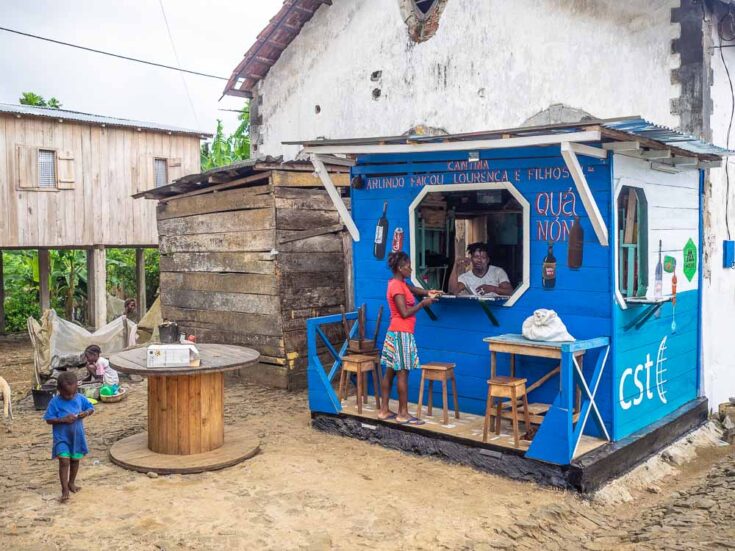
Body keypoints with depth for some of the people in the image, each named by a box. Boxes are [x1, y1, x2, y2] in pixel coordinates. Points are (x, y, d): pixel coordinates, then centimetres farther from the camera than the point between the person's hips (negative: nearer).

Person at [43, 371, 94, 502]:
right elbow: (49, 419, -13)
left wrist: (86, 413, -16)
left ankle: (71, 483, 36)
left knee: (75, 460, 16)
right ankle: (65, 489, -4)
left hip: (77, 435, 4)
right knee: (64, 461, -11)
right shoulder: (55, 402, -14)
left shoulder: (80, 398, -5)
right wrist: (64, 419, -26)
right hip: (62, 437, -4)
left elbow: (91, 408, 7)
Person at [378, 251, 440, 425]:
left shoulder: (400, 283, 13)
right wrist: (423, 303, -11)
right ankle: (403, 414, 0)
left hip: (396, 333, 10)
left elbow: (413, 289, 25)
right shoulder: (397, 286, -16)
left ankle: (384, 410, 15)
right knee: (402, 373, -5)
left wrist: (428, 293, 5)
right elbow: (405, 312, -20)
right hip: (401, 334, -10)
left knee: (390, 372, 10)